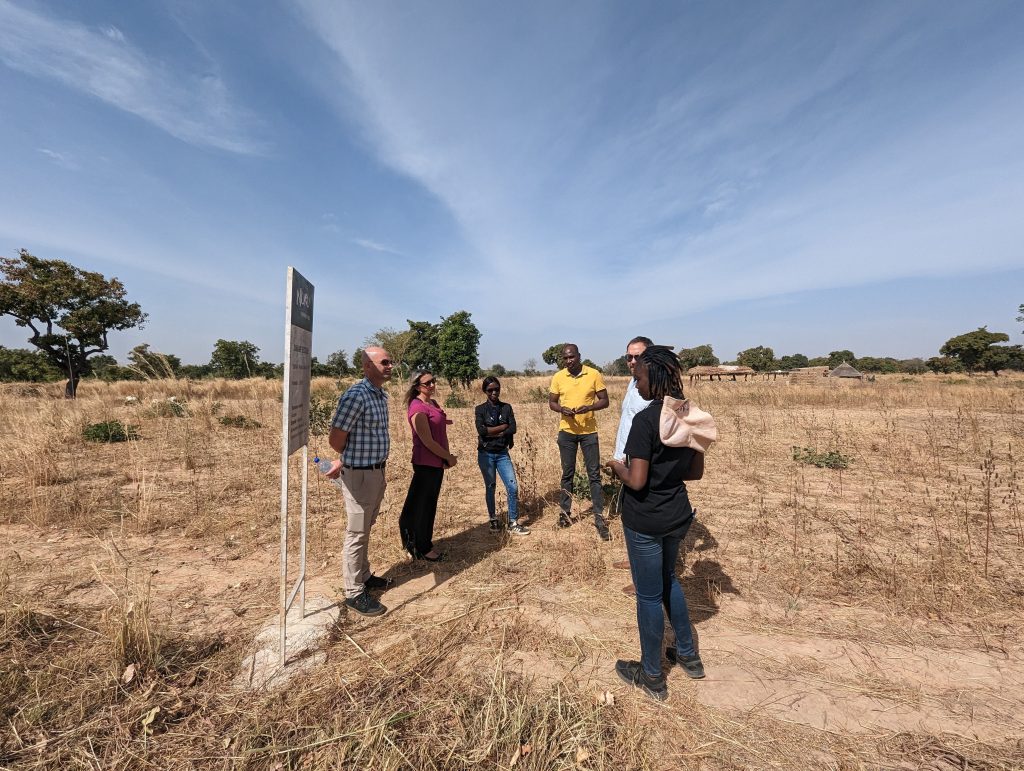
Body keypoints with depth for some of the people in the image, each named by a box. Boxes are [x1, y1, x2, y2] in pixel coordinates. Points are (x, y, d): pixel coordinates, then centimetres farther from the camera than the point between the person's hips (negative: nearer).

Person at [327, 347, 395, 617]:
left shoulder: (382, 394, 8)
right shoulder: (355, 396, -21)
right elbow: (335, 439, -17)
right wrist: (350, 461, 1)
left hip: (377, 471, 8)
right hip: (359, 475, -8)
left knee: (366, 529, 22)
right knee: (357, 533, 5)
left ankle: (364, 576, 39)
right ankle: (354, 593, 20)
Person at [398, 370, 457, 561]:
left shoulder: (434, 404, 10)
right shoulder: (417, 407, -18)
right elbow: (427, 441, -20)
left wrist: (447, 456, 1)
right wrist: (449, 457, -10)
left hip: (438, 462, 8)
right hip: (426, 464, -8)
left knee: (430, 505, 18)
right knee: (422, 506, 6)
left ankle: (425, 544, 33)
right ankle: (422, 549, 22)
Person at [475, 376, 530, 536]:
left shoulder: (507, 407, 4)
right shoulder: (480, 409, -2)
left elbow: (513, 429, -8)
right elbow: (481, 430, -17)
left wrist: (492, 433, -15)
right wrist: (503, 426, -13)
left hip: (502, 454, 2)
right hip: (486, 454, -1)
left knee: (513, 487, -5)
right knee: (490, 487, 10)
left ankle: (513, 523, 6)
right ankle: (493, 520, 27)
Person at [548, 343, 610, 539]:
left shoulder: (594, 374, -8)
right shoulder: (558, 377, -2)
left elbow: (604, 401, -3)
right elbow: (551, 402, 6)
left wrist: (588, 407, -22)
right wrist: (562, 409, -15)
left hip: (589, 431, -1)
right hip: (566, 432, 2)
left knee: (594, 474, 3)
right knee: (567, 474, 13)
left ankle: (599, 518, 13)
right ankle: (565, 512, 27)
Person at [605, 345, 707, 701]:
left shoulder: (645, 420, -24)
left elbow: (636, 482, -24)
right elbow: (696, 471, 6)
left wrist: (618, 468, -5)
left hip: (645, 521, -7)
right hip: (678, 514, 7)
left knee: (649, 595, 12)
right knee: (668, 580, 29)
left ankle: (652, 678, 33)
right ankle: (688, 655, 45)